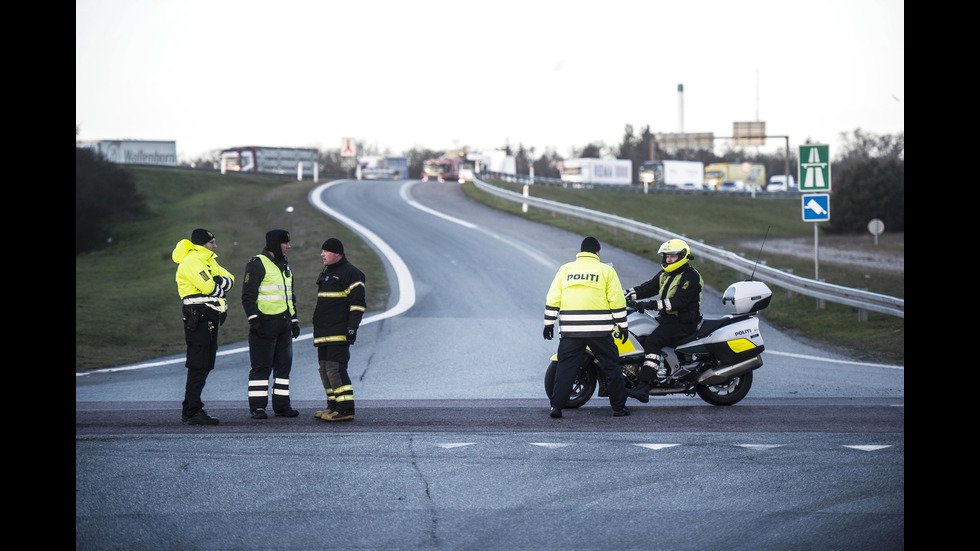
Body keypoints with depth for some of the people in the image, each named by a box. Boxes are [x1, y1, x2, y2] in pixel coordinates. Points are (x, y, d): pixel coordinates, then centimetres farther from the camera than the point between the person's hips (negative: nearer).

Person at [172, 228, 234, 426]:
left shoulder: (209, 260, 21)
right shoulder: (191, 261, -11)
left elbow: (230, 279, 11)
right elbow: (208, 287, -22)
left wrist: (220, 282, -11)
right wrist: (221, 289, -1)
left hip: (209, 318, 10)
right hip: (197, 317, -10)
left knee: (206, 363, 11)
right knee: (198, 364, -11)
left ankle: (189, 409, 16)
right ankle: (193, 411, -10)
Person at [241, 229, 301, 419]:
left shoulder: (285, 265, 19)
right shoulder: (256, 265, -7)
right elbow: (248, 295, -12)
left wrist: (294, 320, 23)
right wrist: (254, 319, -19)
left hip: (284, 324, 8)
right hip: (265, 323, -8)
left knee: (284, 365, 8)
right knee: (261, 367, -7)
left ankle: (281, 404, 14)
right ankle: (257, 407, -5)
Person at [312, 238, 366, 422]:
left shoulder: (351, 273, -8)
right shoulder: (326, 273, 20)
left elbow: (358, 303, -13)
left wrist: (352, 327, -19)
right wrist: (316, 328, 26)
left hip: (339, 332, -10)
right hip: (324, 334, 10)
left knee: (335, 369, -15)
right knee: (325, 369, 10)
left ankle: (346, 410, -15)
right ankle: (333, 407, 17)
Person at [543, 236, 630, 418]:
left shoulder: (565, 269, 10)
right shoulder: (606, 270, 4)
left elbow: (553, 299, 6)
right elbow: (617, 301, 1)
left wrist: (549, 323, 11)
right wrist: (622, 326, 7)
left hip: (570, 329, 2)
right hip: (599, 328, -2)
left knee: (565, 367, 6)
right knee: (611, 366, 9)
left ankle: (556, 405, -4)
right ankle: (619, 407, 10)